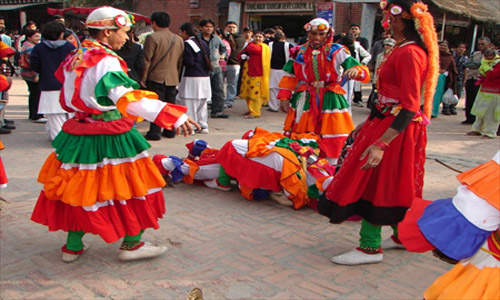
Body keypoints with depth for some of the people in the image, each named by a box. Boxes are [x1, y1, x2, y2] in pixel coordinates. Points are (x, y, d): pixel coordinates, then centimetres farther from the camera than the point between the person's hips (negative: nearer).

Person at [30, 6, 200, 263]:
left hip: (78, 134, 8)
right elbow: (128, 100, -29)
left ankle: (73, 247, 25)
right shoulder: (106, 61, -17)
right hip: (110, 137, -8)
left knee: (79, 187, 15)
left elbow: (71, 99, 19)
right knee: (131, 188, 6)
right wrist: (173, 116, -34)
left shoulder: (75, 58, 9)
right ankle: (131, 244, 16)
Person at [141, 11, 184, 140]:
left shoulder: (152, 37, -9)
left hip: (156, 77, -5)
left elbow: (147, 60, -10)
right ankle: (170, 130, 16)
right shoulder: (178, 39, 11)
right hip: (173, 78, 6)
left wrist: (143, 78, -4)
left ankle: (155, 132, -4)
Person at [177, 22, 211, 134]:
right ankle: (203, 126, 19)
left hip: (191, 77, -8)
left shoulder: (187, 44, -11)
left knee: (189, 103, -2)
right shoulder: (203, 42, 13)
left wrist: (180, 61, -2)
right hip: (205, 76, 8)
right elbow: (208, 59, 13)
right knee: (202, 103, 14)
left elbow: (189, 61, -17)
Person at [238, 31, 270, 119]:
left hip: (258, 74, -8)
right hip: (248, 72, 8)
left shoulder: (263, 47, -7)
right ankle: (250, 110, 26)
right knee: (247, 93, 12)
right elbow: (240, 54, 15)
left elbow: (251, 49, -22)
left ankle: (255, 113, -2)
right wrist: (242, 56, -9)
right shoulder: (251, 45, 16)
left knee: (255, 93, -7)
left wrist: (252, 43, 0)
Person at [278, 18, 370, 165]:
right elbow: (290, 77, 13)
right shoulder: (300, 52, 7)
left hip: (330, 101, -2)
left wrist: (356, 70, -29)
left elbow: (364, 72, -6)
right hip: (305, 101, 2)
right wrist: (284, 98, 4)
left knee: (332, 142, -1)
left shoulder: (337, 51, -1)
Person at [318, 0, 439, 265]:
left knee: (372, 184, -2)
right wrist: (367, 125, 21)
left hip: (397, 130, -10)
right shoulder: (401, 49, 12)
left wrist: (381, 144, -32)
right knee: (390, 186, 18)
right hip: (386, 122, 10)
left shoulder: (409, 53, -20)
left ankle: (370, 248, 8)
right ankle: (402, 236, 33)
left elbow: (409, 108, -26)